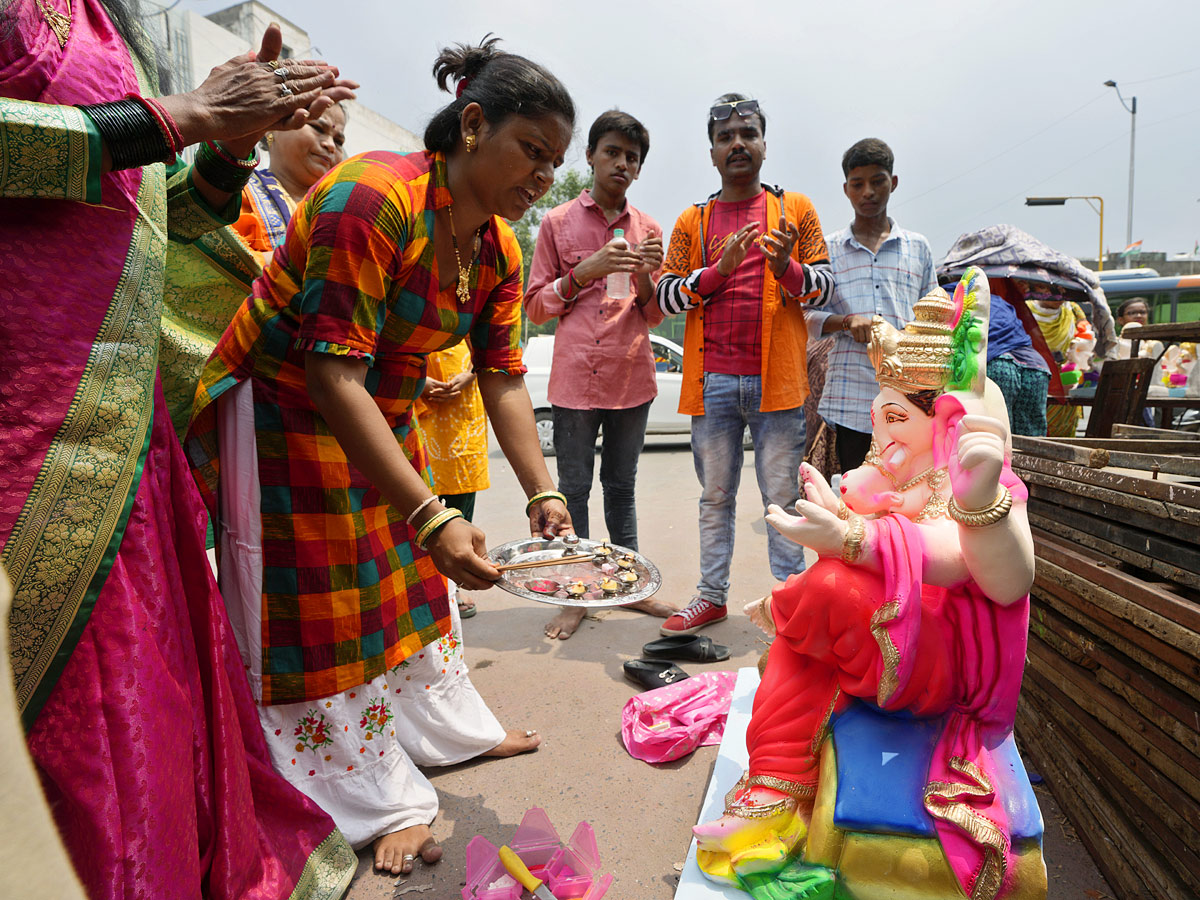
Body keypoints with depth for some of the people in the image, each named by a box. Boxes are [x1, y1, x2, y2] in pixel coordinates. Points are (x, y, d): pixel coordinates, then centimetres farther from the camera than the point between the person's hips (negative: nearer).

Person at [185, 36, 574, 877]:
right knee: (317, 608, 1)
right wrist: (430, 516, -39)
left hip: (381, 419, 8)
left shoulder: (500, 248, -4)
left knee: (408, 573, 16)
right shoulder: (372, 198, -29)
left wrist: (543, 494, -15)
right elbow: (332, 378, -34)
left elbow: (505, 383, -3)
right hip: (282, 420, -7)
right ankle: (378, 800, 15)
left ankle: (452, 728, 36)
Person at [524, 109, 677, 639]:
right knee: (573, 490, 3)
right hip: (575, 377, -2)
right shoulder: (557, 224, 5)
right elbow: (535, 308, 3)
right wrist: (585, 272, -10)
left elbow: (655, 316, 13)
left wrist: (643, 278, -7)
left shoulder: (648, 230, 12)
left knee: (622, 487, 12)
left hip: (632, 377, 3)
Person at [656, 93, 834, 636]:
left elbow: (825, 284, 5)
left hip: (776, 377, -1)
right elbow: (665, 296, 3)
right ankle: (712, 595, 22)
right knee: (715, 496, 10)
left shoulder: (795, 209, 9)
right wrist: (720, 269, -13)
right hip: (712, 380, 2)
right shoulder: (693, 220, 11)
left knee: (782, 496, 3)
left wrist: (786, 268, -16)